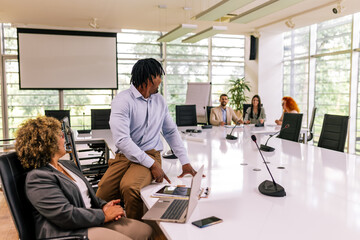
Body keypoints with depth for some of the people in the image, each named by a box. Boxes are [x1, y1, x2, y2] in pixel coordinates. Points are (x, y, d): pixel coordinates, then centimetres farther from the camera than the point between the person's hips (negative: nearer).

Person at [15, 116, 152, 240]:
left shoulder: (68, 165, 17)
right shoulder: (37, 177, -13)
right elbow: (66, 216, -20)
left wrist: (103, 205, 2)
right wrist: (104, 215, -13)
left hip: (92, 221, 9)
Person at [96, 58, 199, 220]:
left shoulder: (159, 100, 12)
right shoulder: (122, 101, -8)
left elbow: (171, 132, 18)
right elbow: (122, 140, -18)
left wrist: (185, 162, 8)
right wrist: (152, 165, -20)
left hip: (150, 155, 2)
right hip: (125, 156, -1)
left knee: (129, 187, -30)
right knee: (102, 194, -23)